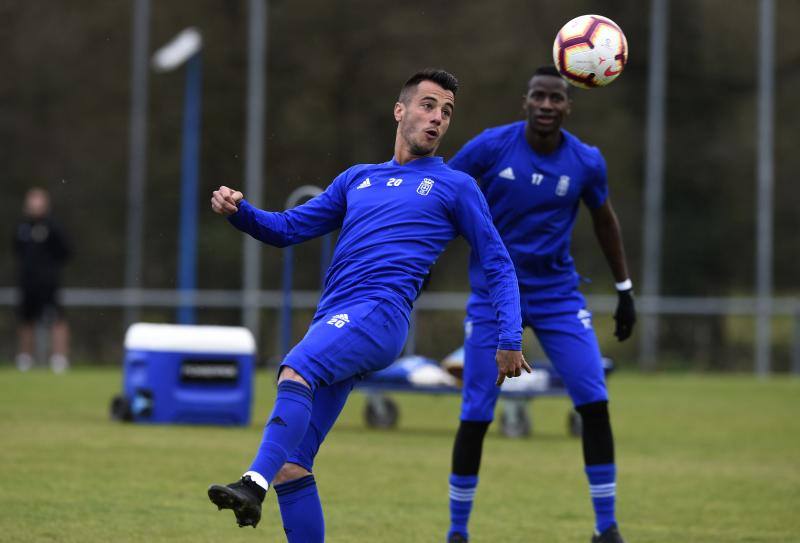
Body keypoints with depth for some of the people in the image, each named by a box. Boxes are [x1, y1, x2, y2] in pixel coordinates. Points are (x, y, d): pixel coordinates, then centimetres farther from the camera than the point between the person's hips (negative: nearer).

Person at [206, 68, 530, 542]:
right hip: (334, 325, 6)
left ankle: (254, 487, -48)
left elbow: (497, 264, 13)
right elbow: (287, 228, 27)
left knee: (295, 371, -35)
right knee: (291, 464, -2)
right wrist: (240, 211, 7)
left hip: (380, 314, -6)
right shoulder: (357, 179, 27)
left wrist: (510, 339, 2)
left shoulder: (455, 187, 14)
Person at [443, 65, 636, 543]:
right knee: (475, 416, -5)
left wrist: (625, 290, 14)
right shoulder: (491, 147, -11)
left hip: (558, 294, 2)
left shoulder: (586, 162, -5)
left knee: (595, 404, -10)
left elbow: (605, 220, 12)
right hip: (494, 295, -2)